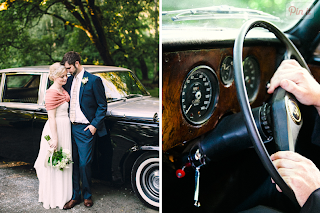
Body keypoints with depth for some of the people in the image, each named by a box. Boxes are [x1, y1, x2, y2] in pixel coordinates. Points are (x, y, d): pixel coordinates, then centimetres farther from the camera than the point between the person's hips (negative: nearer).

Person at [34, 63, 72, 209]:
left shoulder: (62, 90, 11)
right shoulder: (52, 93, -17)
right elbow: (51, 117, -19)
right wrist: (55, 138, -21)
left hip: (65, 128, 9)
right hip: (56, 129, -9)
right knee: (55, 164, 3)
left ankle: (63, 194, 31)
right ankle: (54, 198, 17)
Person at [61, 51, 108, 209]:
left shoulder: (93, 80, -7)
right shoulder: (69, 80, 11)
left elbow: (102, 106, -6)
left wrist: (95, 125, -11)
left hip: (85, 130, -5)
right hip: (70, 128, 6)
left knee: (84, 164, 1)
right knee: (73, 163, 9)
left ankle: (87, 195, 22)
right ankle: (75, 196, 22)